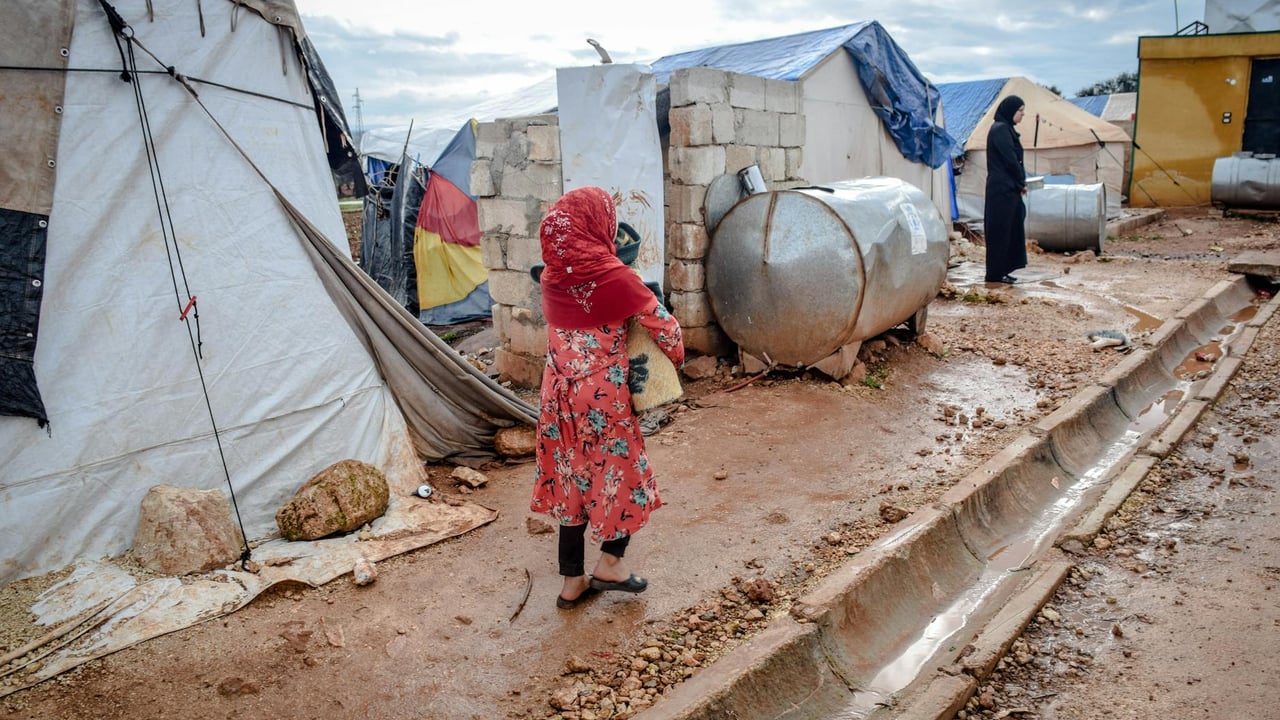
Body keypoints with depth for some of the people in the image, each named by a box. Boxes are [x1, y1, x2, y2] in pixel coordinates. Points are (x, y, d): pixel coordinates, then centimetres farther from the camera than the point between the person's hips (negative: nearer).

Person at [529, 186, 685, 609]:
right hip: (604, 397, -6)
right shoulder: (615, 277, -15)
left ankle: (572, 581, 22)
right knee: (622, 471, 15)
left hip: (559, 396, 6)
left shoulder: (551, 277, 2)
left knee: (571, 479, 14)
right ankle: (610, 562, 23)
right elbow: (662, 324, -7)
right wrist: (676, 354, 13)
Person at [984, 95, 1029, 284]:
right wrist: (1021, 183, -5)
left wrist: (1020, 182, 8)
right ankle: (995, 273, 1)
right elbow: (1010, 160, -16)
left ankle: (1002, 271, 17)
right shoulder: (1000, 129, -13)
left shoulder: (1005, 129, 17)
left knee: (1012, 228, 12)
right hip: (1002, 189, -10)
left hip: (1008, 189, 10)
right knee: (1000, 231, -5)